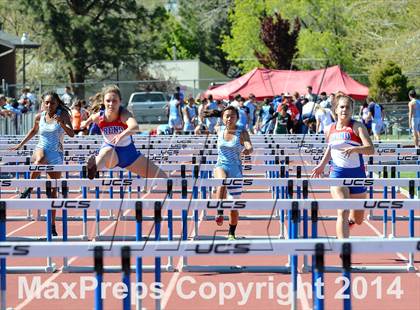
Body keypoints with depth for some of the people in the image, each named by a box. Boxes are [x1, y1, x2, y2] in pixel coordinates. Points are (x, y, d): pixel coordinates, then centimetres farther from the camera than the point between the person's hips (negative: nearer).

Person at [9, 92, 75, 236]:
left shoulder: (63, 115, -3)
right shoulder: (39, 117, 4)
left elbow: (71, 134, -13)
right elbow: (34, 130, 24)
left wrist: (61, 123, -29)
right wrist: (21, 144, 24)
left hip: (56, 155, 0)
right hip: (41, 149, 0)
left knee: (53, 191, 2)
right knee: (40, 159, -41)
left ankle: (52, 225, 10)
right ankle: (29, 189, -25)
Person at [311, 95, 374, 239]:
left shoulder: (357, 127, -7)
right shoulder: (329, 130, 5)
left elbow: (371, 149, -19)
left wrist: (354, 149, -36)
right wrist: (322, 165, 18)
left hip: (357, 173, 0)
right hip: (337, 173, 1)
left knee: (358, 220, 13)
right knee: (343, 212, -21)